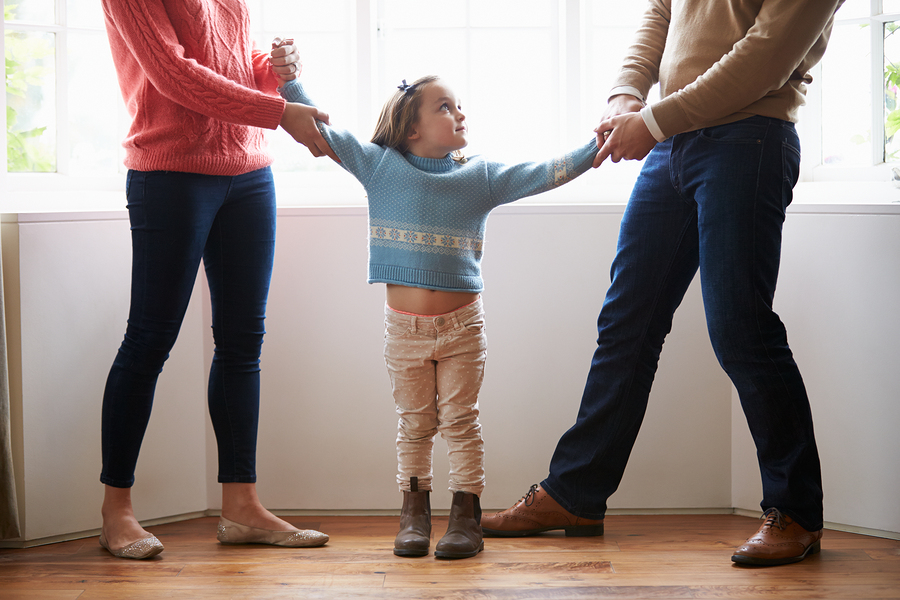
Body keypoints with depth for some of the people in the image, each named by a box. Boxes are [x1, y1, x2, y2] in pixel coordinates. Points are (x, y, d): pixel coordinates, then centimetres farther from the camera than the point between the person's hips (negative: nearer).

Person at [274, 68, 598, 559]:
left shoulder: (480, 176, 1)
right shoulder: (379, 166, 0)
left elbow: (541, 175, -5)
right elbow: (319, 130, 1)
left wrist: (594, 150, -16)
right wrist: (288, 80, -6)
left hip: (461, 325, 0)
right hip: (404, 328, 0)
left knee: (460, 421, 2)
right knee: (414, 424, 9)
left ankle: (466, 515, 9)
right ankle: (414, 513, 20)